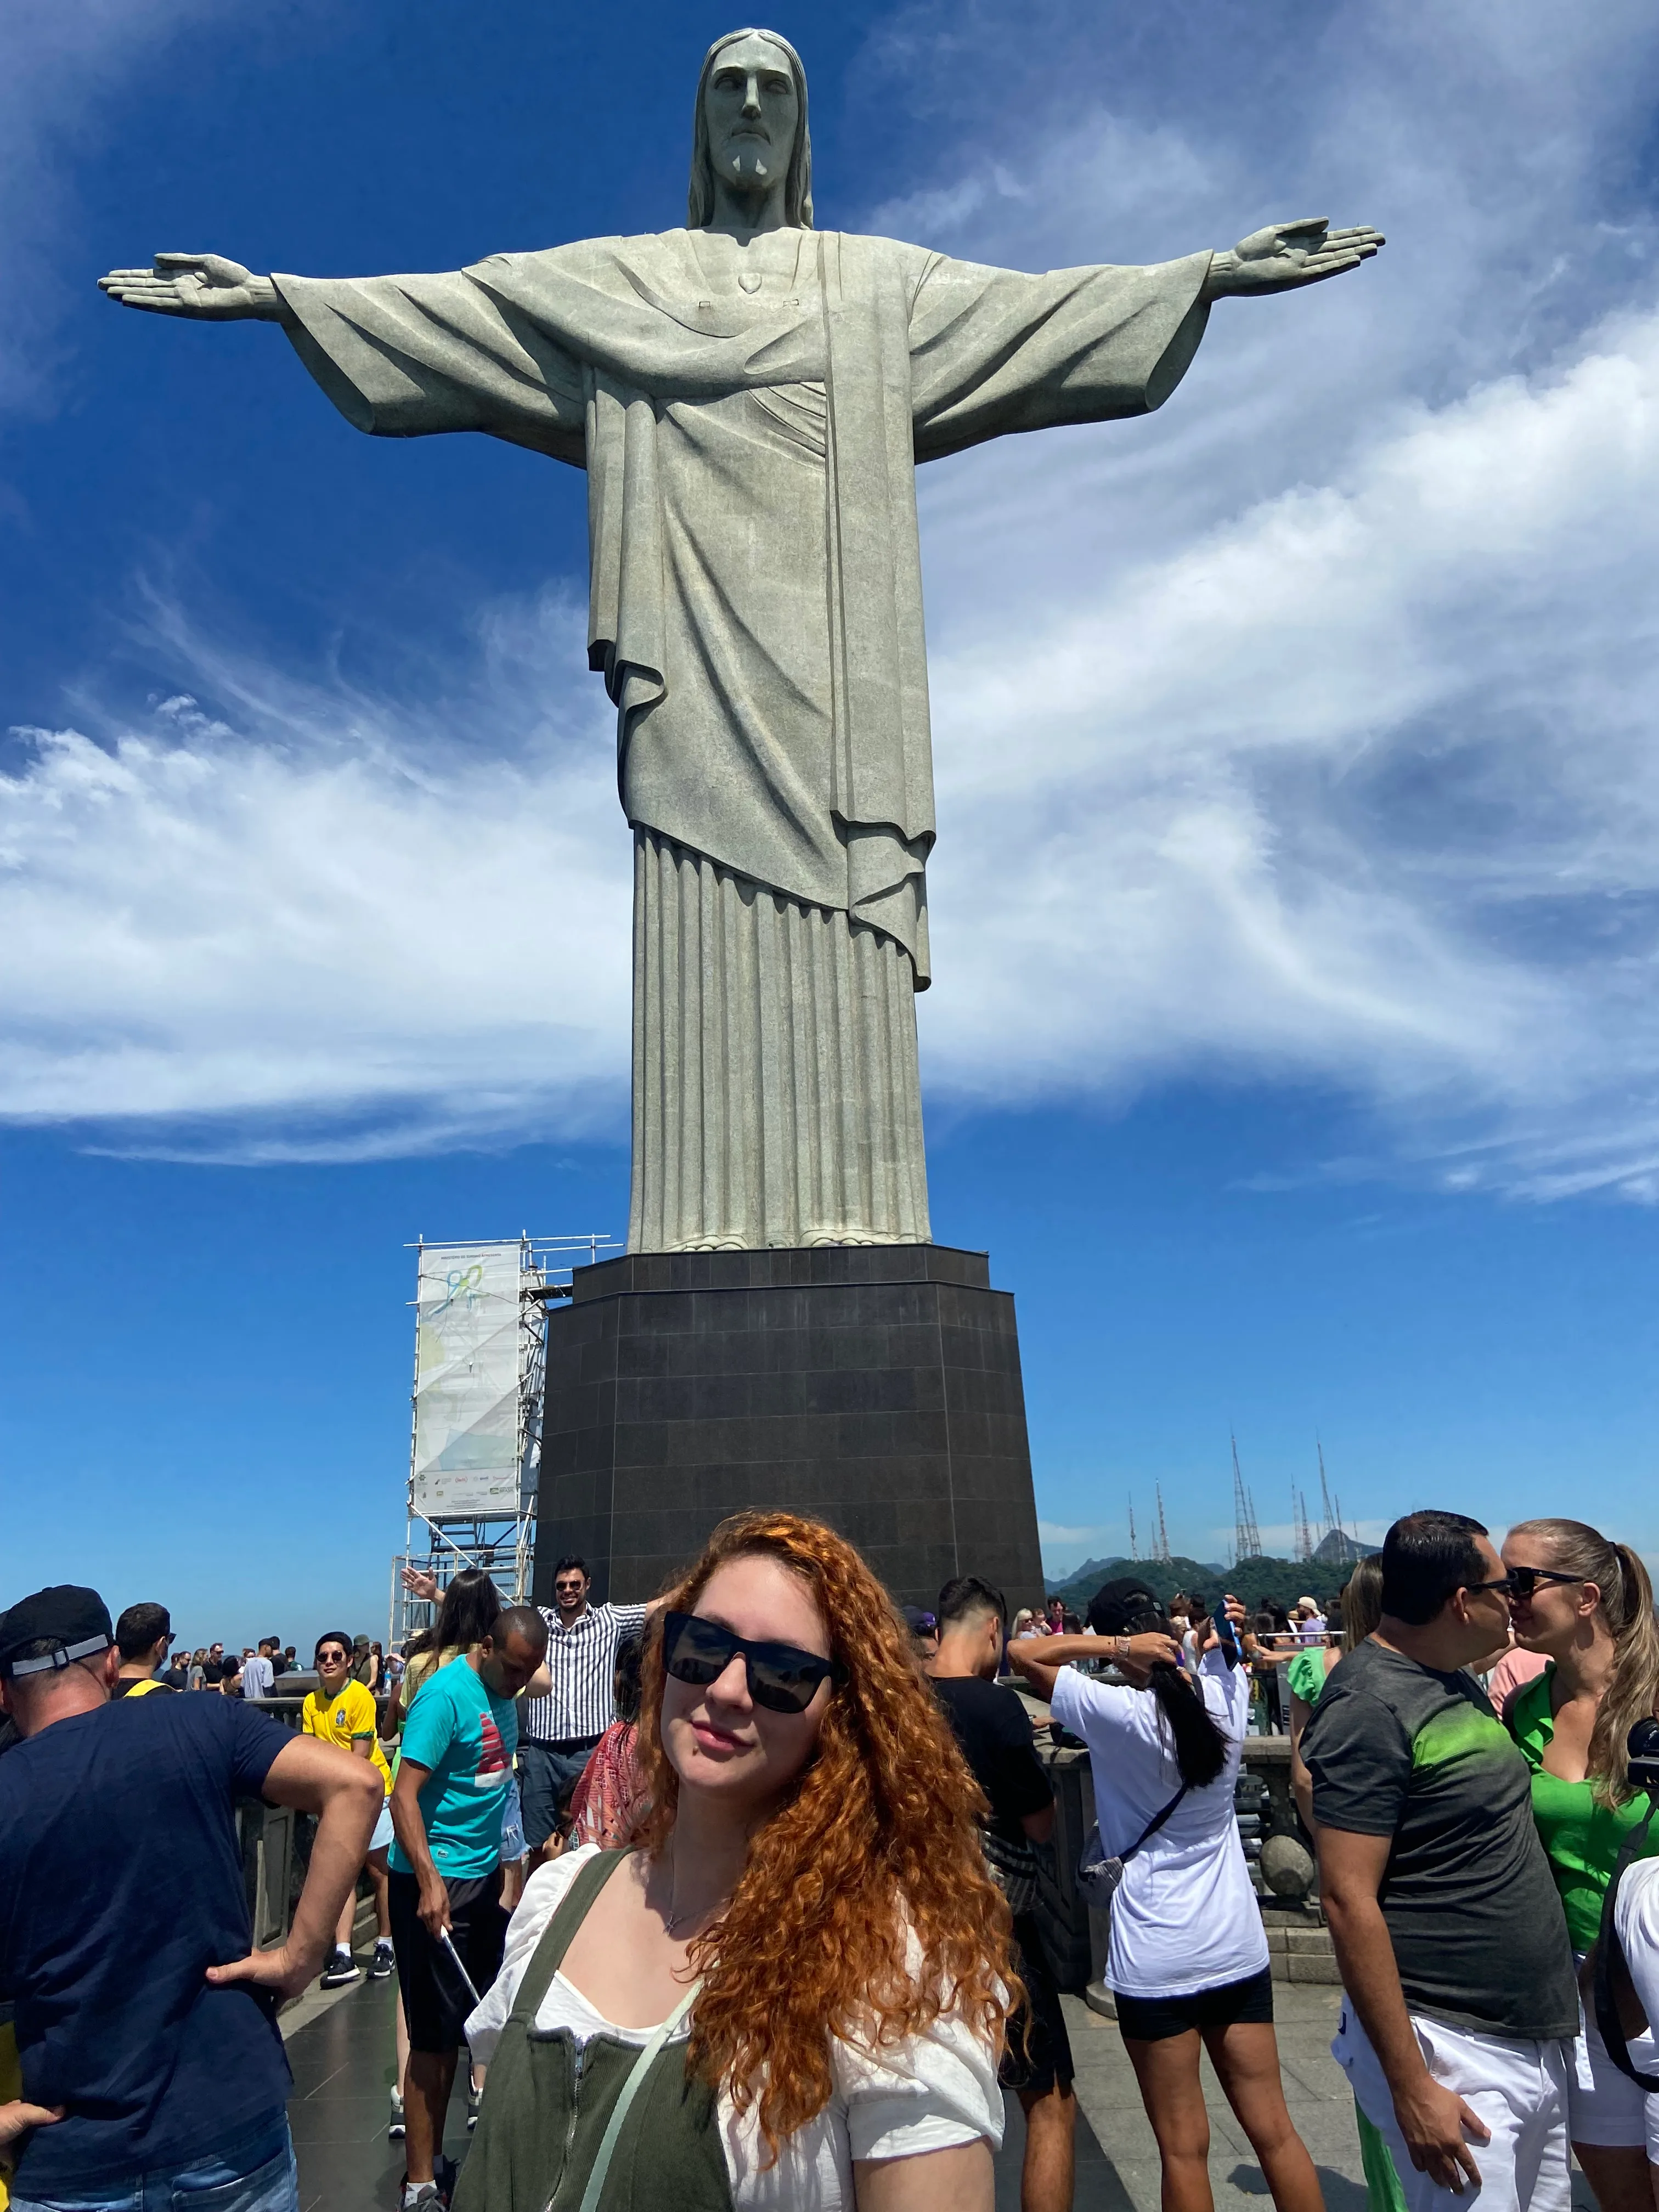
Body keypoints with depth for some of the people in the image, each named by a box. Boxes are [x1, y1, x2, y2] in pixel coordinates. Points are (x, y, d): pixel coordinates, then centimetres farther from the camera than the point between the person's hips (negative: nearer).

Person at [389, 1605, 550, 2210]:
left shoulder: (503, 1692, 6)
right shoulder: (445, 1694, -20)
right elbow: (405, 1793, -24)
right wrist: (430, 1882, -30)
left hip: (483, 1876, 8)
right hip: (434, 1882, -8)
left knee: (466, 2023, 16)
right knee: (435, 2036, 1)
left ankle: (434, 2157, 30)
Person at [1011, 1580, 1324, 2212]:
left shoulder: (1117, 1712, -18)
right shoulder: (1225, 1694, -4)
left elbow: (1021, 1653, -12)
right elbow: (1222, 1651, 19)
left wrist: (1117, 1646, -20)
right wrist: (1214, 1636, -3)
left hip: (1157, 1958, -5)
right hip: (1238, 1945, 5)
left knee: (1184, 2147, 8)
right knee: (1272, 2129, 16)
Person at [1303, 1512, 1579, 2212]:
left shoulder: (1457, 1682, 7)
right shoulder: (1369, 1706, -21)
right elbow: (1349, 1901, -22)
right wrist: (1411, 2086, -21)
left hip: (1533, 2041, 8)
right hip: (1453, 2053, -8)